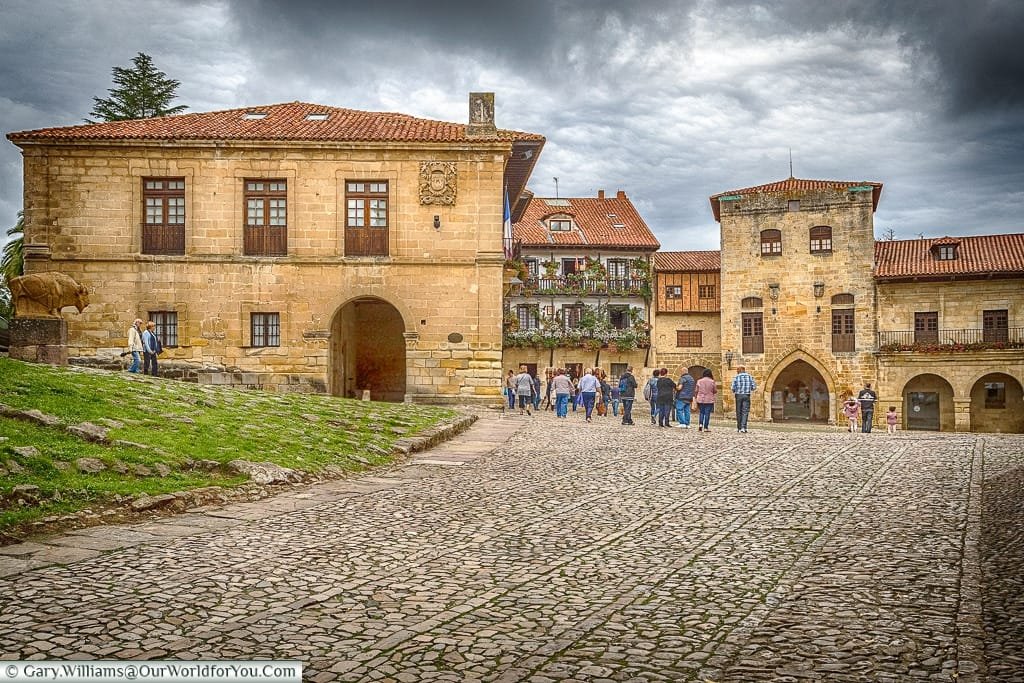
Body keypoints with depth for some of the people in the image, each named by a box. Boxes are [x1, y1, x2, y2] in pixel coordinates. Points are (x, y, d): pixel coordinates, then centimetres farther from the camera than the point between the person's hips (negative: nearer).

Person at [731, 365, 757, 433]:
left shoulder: (736, 377, -2)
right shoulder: (750, 377, 4)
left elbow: (733, 388, -8)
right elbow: (754, 387, 2)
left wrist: (734, 392, 14)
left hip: (738, 395, 0)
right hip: (747, 396, 0)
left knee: (739, 412, 10)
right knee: (745, 412, -1)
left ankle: (739, 427, 16)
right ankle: (743, 427, -14)